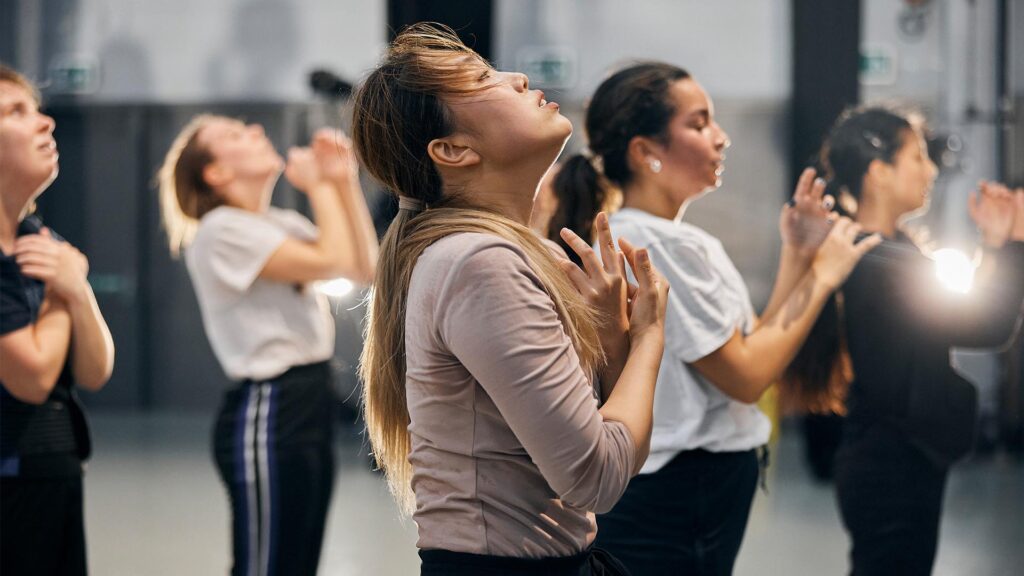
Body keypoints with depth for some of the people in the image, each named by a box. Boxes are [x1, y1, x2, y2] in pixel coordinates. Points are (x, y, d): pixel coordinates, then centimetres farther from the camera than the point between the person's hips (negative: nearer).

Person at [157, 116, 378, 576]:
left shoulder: (283, 224, 16)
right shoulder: (222, 229, -11)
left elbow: (365, 268, 9)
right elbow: (330, 260, -20)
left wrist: (344, 182, 4)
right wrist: (319, 186, -5)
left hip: (308, 405, 9)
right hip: (266, 411, -9)